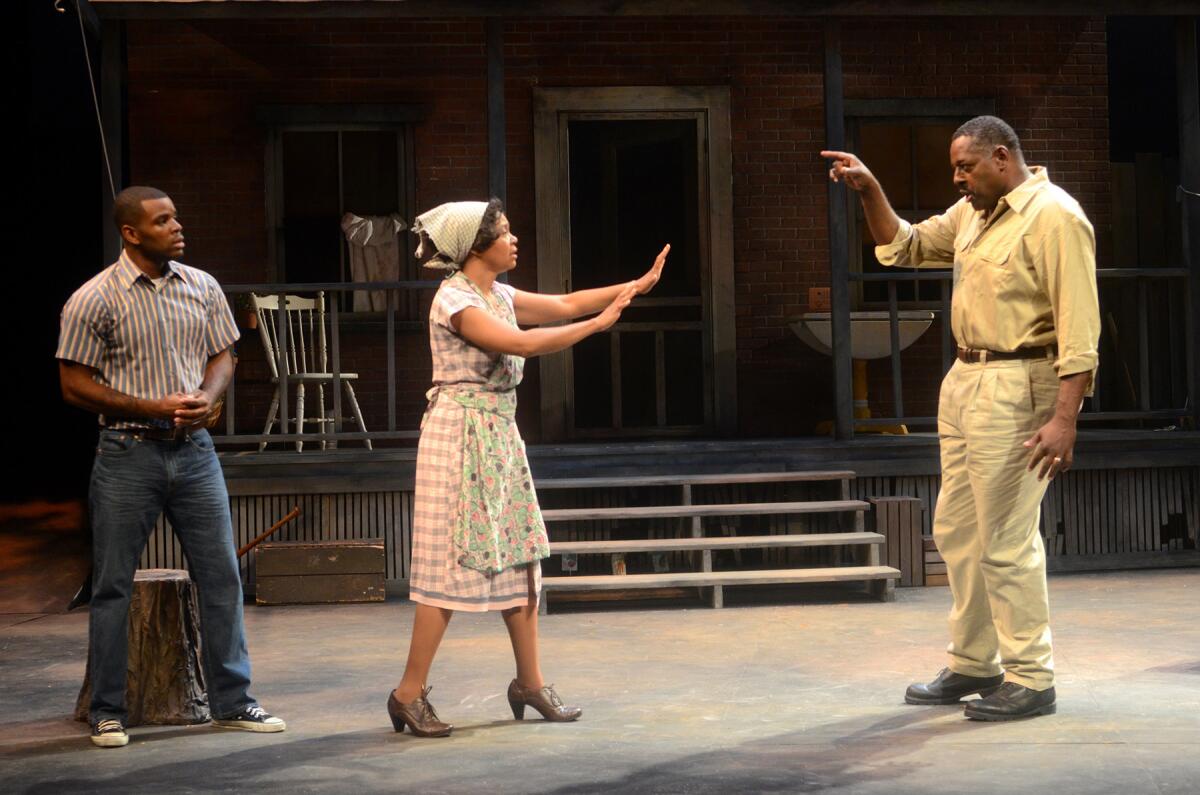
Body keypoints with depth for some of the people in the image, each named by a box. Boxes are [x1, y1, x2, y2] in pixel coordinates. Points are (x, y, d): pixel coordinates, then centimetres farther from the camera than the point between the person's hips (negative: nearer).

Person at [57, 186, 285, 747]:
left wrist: (207, 396, -8)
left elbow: (223, 358, 14)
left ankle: (231, 701, 17)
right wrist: (155, 408, -15)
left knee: (221, 576, 5)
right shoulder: (94, 300, -8)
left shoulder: (202, 287, 7)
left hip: (194, 449, 4)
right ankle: (106, 712, 15)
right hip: (128, 453, -4)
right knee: (112, 586, 3)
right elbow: (75, 386, -7)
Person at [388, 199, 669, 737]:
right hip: (460, 435, -9)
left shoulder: (498, 296, 11)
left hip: (500, 435, 9)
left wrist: (637, 286, 10)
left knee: (519, 557, 10)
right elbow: (524, 344, -22)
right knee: (454, 563, -7)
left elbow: (564, 304, 13)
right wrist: (599, 323, -15)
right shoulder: (454, 300, -15)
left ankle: (530, 682, 18)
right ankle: (410, 692, 0)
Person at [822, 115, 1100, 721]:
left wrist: (1065, 418, -25)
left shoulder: (1053, 216, -13)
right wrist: (870, 191, 9)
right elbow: (905, 246, 25)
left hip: (1015, 389, -9)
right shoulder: (971, 213, 13)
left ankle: (1031, 681, 5)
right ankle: (974, 664, 27)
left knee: (1006, 540, -6)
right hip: (964, 381, 9)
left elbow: (1079, 326, -19)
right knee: (956, 531, 15)